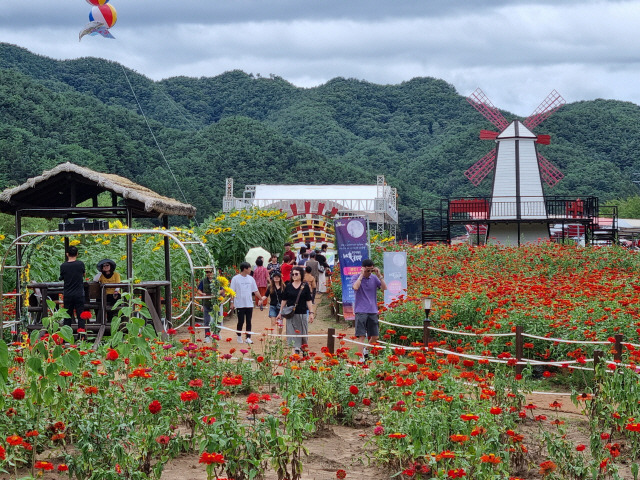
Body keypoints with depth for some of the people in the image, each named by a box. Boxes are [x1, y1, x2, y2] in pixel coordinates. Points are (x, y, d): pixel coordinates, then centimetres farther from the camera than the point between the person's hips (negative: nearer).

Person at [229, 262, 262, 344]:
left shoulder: (251, 279, 8)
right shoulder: (235, 279, -4)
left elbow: (255, 291, 13)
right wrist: (232, 302, -8)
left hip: (249, 304, 4)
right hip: (239, 304, -4)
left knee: (249, 321, 1)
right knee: (241, 321, 0)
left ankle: (248, 337, 4)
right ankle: (239, 336, 18)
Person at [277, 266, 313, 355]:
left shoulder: (305, 286, 1)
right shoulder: (288, 286, 5)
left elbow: (308, 301, 1)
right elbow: (284, 300, 10)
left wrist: (311, 313, -4)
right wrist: (280, 313, 10)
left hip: (302, 313, -1)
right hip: (291, 313, 1)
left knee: (302, 332, 7)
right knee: (292, 333, -4)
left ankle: (303, 349, 24)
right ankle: (295, 349, -4)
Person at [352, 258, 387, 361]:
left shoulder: (374, 278, 8)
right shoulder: (358, 278, -2)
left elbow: (384, 288, -1)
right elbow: (355, 287, -23)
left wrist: (379, 275, -7)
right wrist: (361, 275, -17)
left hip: (373, 311, 4)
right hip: (361, 311, -4)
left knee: (375, 336, 8)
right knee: (361, 336, -7)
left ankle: (366, 350, 34)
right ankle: (362, 356, -5)